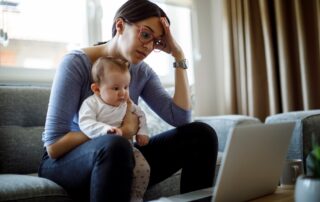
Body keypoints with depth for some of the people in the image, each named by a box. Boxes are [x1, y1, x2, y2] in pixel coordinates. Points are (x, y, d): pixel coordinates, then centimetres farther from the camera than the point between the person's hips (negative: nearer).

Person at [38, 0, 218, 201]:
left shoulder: (142, 72, 2)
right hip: (65, 163, -5)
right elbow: (54, 145, -21)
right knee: (115, 145, -41)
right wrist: (122, 131, -21)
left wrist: (179, 56, -9)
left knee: (201, 134, -9)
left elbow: (181, 118, -11)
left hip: (118, 161, 6)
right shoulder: (77, 63, -16)